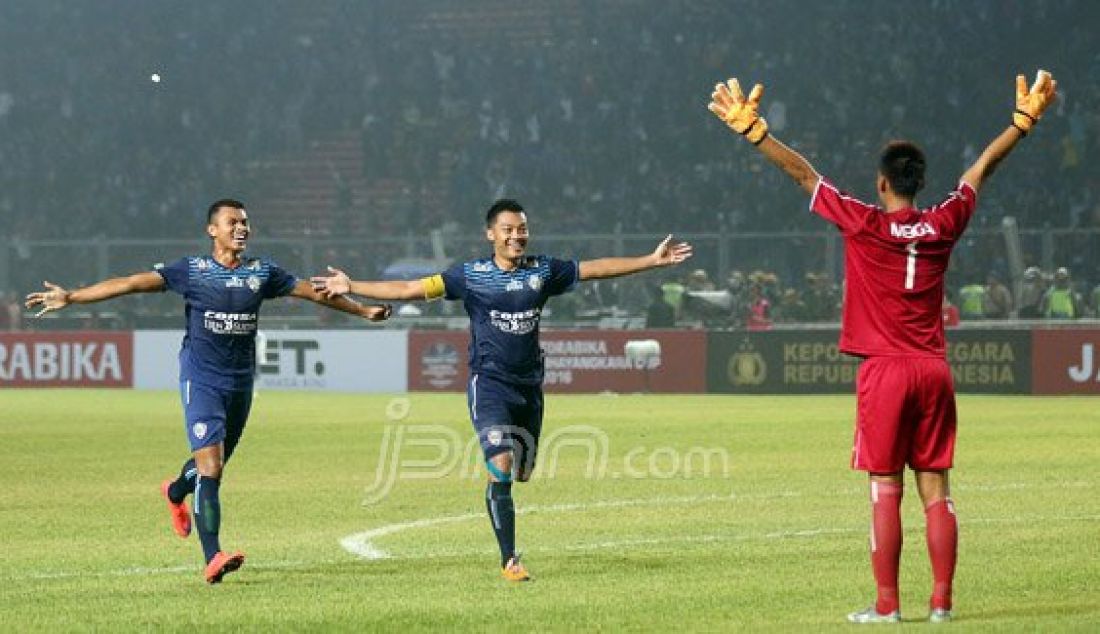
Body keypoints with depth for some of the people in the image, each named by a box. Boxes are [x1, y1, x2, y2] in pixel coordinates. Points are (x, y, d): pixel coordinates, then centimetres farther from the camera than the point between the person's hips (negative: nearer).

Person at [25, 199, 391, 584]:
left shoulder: (262, 273, 6)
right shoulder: (192, 271, -5)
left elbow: (311, 291, 15)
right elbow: (132, 283, -9)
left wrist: (362, 310, 21)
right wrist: (71, 298, -15)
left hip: (241, 380, 4)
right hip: (201, 380, -4)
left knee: (215, 463, 18)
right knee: (210, 467, -15)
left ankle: (175, 493, 53)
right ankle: (213, 558, -19)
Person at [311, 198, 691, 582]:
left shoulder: (543, 271, 7)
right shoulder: (470, 275, -2)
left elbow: (594, 269, 12)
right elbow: (410, 289, -2)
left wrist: (652, 261, 11)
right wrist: (351, 288, -7)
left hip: (530, 386, 5)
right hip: (489, 383, -4)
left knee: (521, 473, 6)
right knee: (501, 467, -17)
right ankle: (509, 560, -14)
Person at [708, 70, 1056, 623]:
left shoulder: (865, 223, -7)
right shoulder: (944, 225, 4)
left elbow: (802, 173, -7)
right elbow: (983, 167, 17)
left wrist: (751, 128, -6)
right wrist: (1025, 118, 29)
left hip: (885, 370, -4)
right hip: (934, 370, 4)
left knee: (885, 489, -3)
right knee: (935, 488, 6)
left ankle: (886, 606, -4)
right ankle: (941, 602, 4)